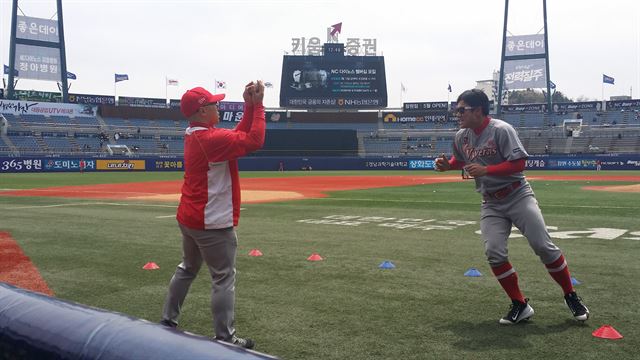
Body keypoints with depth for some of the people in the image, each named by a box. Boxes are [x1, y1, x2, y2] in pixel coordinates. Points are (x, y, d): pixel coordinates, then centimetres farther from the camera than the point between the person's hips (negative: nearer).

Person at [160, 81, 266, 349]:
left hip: (189, 218, 10)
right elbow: (254, 141, -24)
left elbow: (238, 135, 10)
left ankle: (167, 322, 33)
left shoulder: (194, 135, 8)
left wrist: (249, 107, 0)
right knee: (224, 278, -1)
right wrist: (257, 105, -17)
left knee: (187, 269, 23)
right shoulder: (212, 139, -22)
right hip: (212, 222, -10)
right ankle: (225, 339, 4)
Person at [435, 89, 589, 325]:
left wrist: (486, 170, -28)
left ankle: (571, 297, 14)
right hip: (491, 204, 5)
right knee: (494, 253, -9)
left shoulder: (501, 130, -17)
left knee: (544, 247, -5)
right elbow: (461, 160, 22)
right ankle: (520, 306, 4)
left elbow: (519, 163, -21)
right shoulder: (461, 137, 3)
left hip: (518, 197, -5)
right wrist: (447, 165, 0)